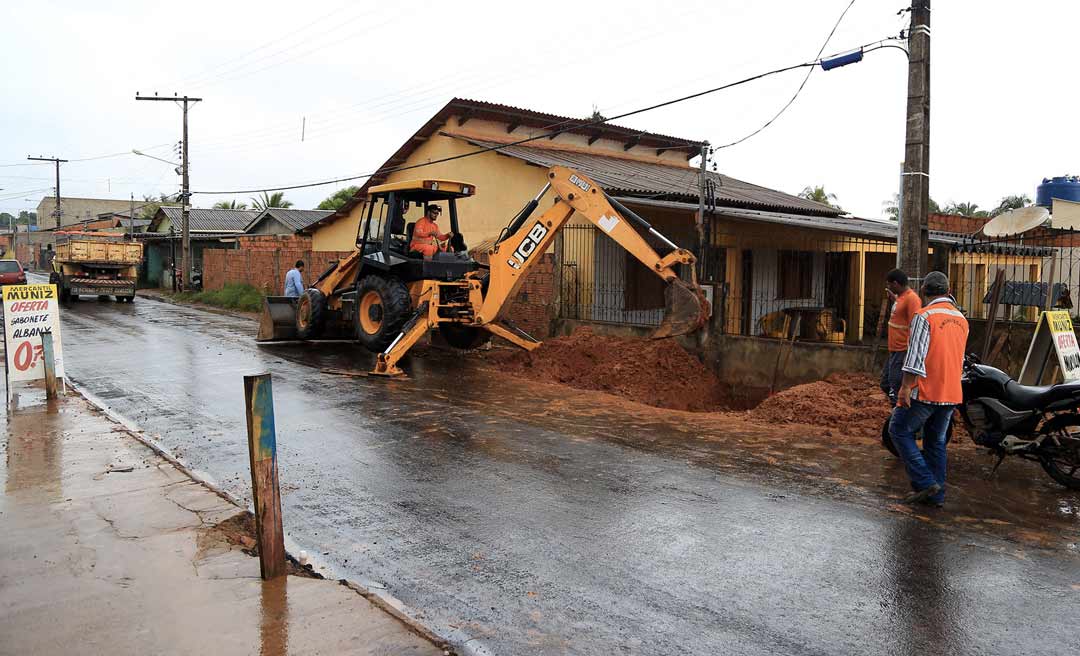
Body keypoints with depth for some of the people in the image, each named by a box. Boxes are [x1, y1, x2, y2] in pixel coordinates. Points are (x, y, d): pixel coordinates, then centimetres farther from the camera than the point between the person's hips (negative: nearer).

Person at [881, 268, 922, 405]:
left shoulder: (912, 298, -18)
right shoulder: (901, 296, 11)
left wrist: (910, 355, -25)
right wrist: (893, 297, 19)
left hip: (903, 352, -10)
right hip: (894, 350, 10)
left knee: (896, 390, -6)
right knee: (885, 384, 19)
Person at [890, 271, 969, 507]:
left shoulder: (924, 316, -12)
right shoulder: (961, 319, 13)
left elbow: (915, 355, -18)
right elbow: (959, 358, 20)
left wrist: (906, 386, -17)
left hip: (926, 390, -7)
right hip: (952, 393, 7)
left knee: (900, 431, 5)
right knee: (936, 441, 14)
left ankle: (925, 482, -2)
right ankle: (936, 495, 17)